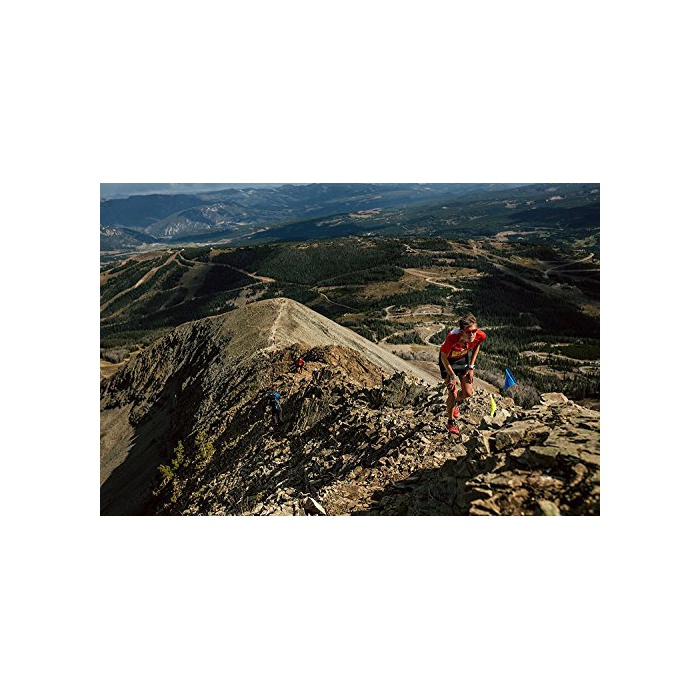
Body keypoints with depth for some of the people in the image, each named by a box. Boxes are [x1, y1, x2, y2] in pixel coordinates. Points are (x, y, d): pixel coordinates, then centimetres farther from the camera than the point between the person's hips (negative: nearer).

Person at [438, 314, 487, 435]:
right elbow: (444, 358, -23)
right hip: (448, 360, -4)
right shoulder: (452, 338, -41)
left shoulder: (480, 336, -29)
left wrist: (471, 367, -4)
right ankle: (451, 422, 17)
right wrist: (453, 376, -18)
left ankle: (455, 403, 38)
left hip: (463, 358, 4)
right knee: (453, 393, -8)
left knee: (468, 393, 2)